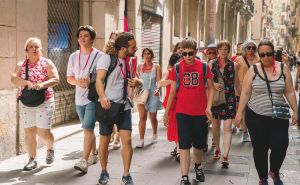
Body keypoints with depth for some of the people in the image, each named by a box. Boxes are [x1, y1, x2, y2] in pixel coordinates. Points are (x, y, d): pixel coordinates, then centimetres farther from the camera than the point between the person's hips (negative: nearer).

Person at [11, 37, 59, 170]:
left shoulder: (47, 63, 1)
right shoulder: (21, 65, 8)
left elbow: (56, 79, -7)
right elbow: (14, 79, -5)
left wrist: (42, 84, -23)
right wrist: (27, 82, -22)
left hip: (45, 101, -3)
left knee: (43, 131, -6)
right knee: (29, 132, 2)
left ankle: (50, 148, 26)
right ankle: (32, 160, 12)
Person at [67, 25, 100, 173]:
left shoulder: (99, 56, -6)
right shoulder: (73, 56, 10)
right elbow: (69, 77, 11)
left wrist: (91, 81, -19)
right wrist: (77, 81, -10)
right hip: (79, 98, 6)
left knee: (88, 128, -15)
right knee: (88, 128, 17)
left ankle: (84, 161, -17)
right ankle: (93, 155, 32)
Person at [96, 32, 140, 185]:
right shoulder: (107, 58, -13)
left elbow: (134, 80, 17)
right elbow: (99, 80, -20)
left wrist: (137, 82, -9)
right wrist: (102, 97, -38)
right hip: (107, 106, -4)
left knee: (127, 140, -5)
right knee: (104, 141, 8)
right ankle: (104, 172, 26)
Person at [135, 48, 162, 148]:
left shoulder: (156, 67, 0)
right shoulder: (139, 67, 5)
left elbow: (159, 81, -4)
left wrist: (157, 89, -22)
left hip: (153, 95, 0)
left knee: (153, 117, 13)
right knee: (142, 117, -10)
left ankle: (154, 134, 40)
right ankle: (141, 140, -10)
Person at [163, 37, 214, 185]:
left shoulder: (204, 67, -2)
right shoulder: (177, 68, -1)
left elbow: (211, 88, 4)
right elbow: (172, 91, 4)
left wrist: (208, 107, -10)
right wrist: (166, 112, 4)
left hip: (200, 112, 1)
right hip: (182, 112, -1)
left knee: (199, 144, 15)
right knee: (184, 145, -4)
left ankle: (198, 166, 42)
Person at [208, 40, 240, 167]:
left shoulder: (233, 65, 2)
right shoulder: (212, 63, 1)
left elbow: (236, 83, 10)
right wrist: (213, 84, -17)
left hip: (229, 99, -1)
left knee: (227, 127, -9)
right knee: (215, 125, 13)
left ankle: (225, 156, -12)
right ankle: (217, 150, 33)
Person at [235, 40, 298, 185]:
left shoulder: (283, 68, 1)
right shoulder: (253, 70, -3)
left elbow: (289, 92, 6)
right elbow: (245, 93, 0)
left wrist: (295, 111, 4)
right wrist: (240, 112, -2)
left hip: (278, 117, 1)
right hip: (256, 117, 0)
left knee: (280, 146, -8)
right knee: (259, 148, 6)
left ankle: (274, 172, 22)